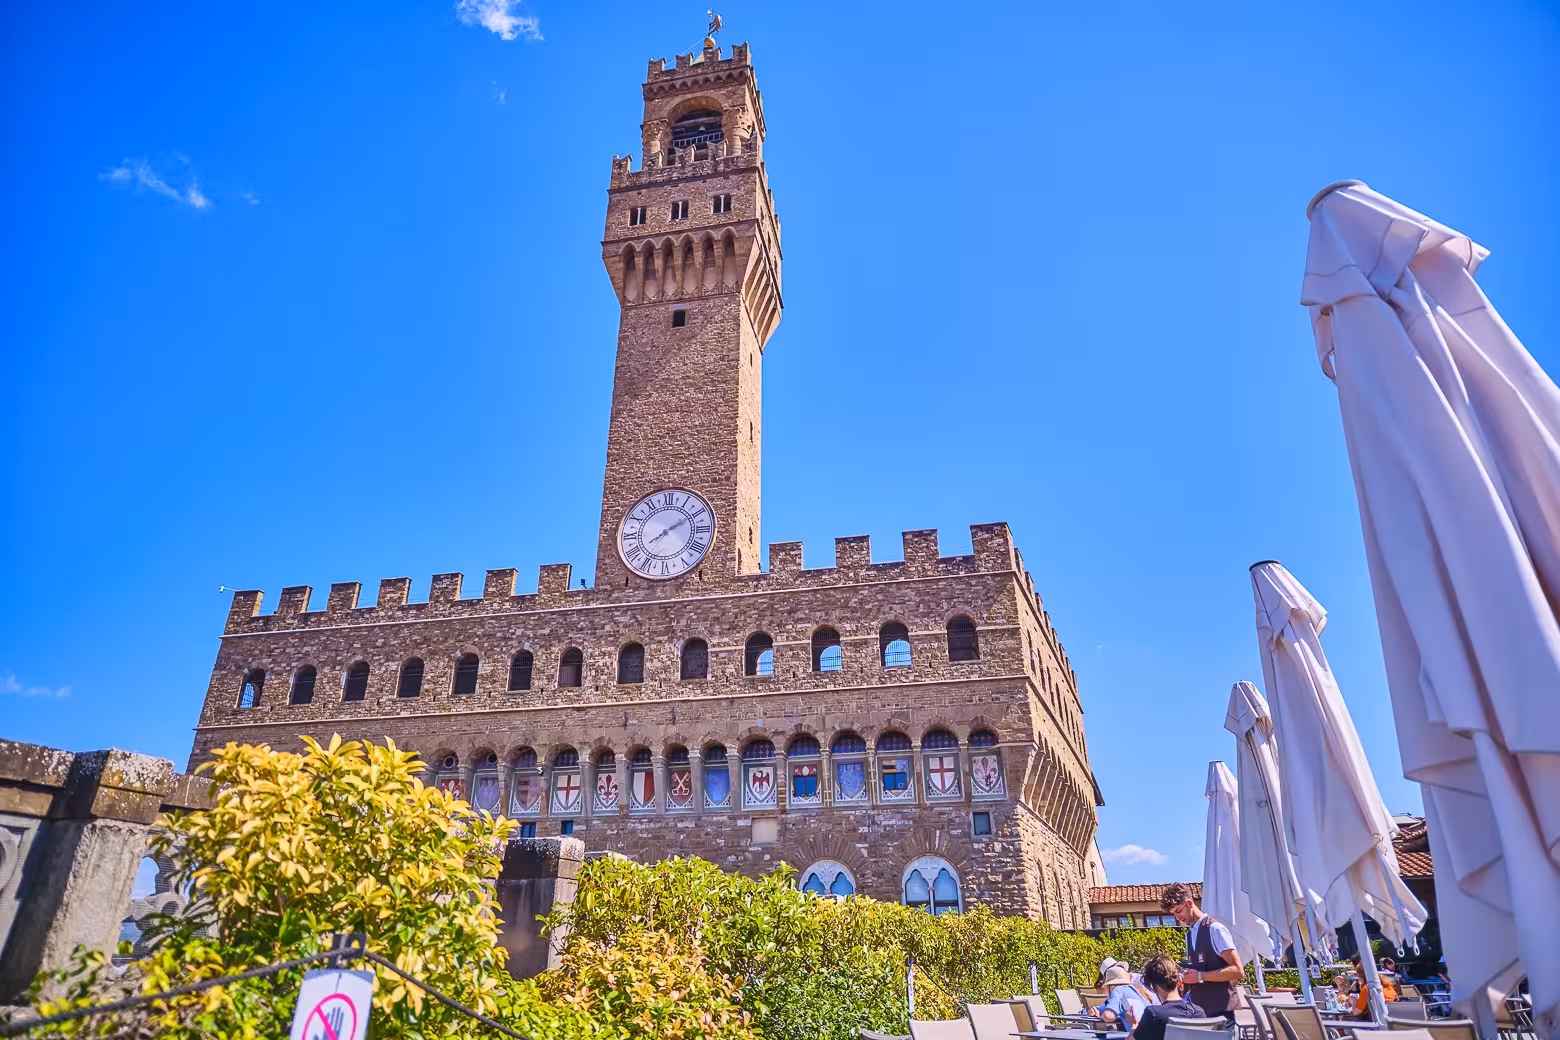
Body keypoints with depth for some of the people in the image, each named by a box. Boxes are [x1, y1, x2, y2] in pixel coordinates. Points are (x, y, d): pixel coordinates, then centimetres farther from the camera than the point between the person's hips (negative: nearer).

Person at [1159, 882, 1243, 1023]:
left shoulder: (1215, 929, -11)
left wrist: (1200, 976, -19)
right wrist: (1184, 979, 0)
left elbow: (1238, 971, -16)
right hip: (1199, 1011, 7)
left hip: (1220, 1011, -7)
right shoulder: (1189, 935, 13)